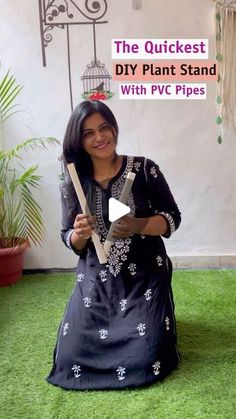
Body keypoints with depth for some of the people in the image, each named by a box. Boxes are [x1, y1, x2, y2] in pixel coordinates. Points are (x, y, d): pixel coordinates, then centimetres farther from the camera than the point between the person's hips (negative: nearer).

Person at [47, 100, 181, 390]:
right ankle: (116, 324, 27)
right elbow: (70, 241, 5)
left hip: (145, 276, -2)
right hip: (96, 280, 3)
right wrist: (80, 235, -19)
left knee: (146, 356, -13)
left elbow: (172, 218, -4)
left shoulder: (145, 169, -8)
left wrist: (137, 226, -23)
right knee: (71, 356, -4)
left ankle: (148, 321, 23)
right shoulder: (72, 185, -1)